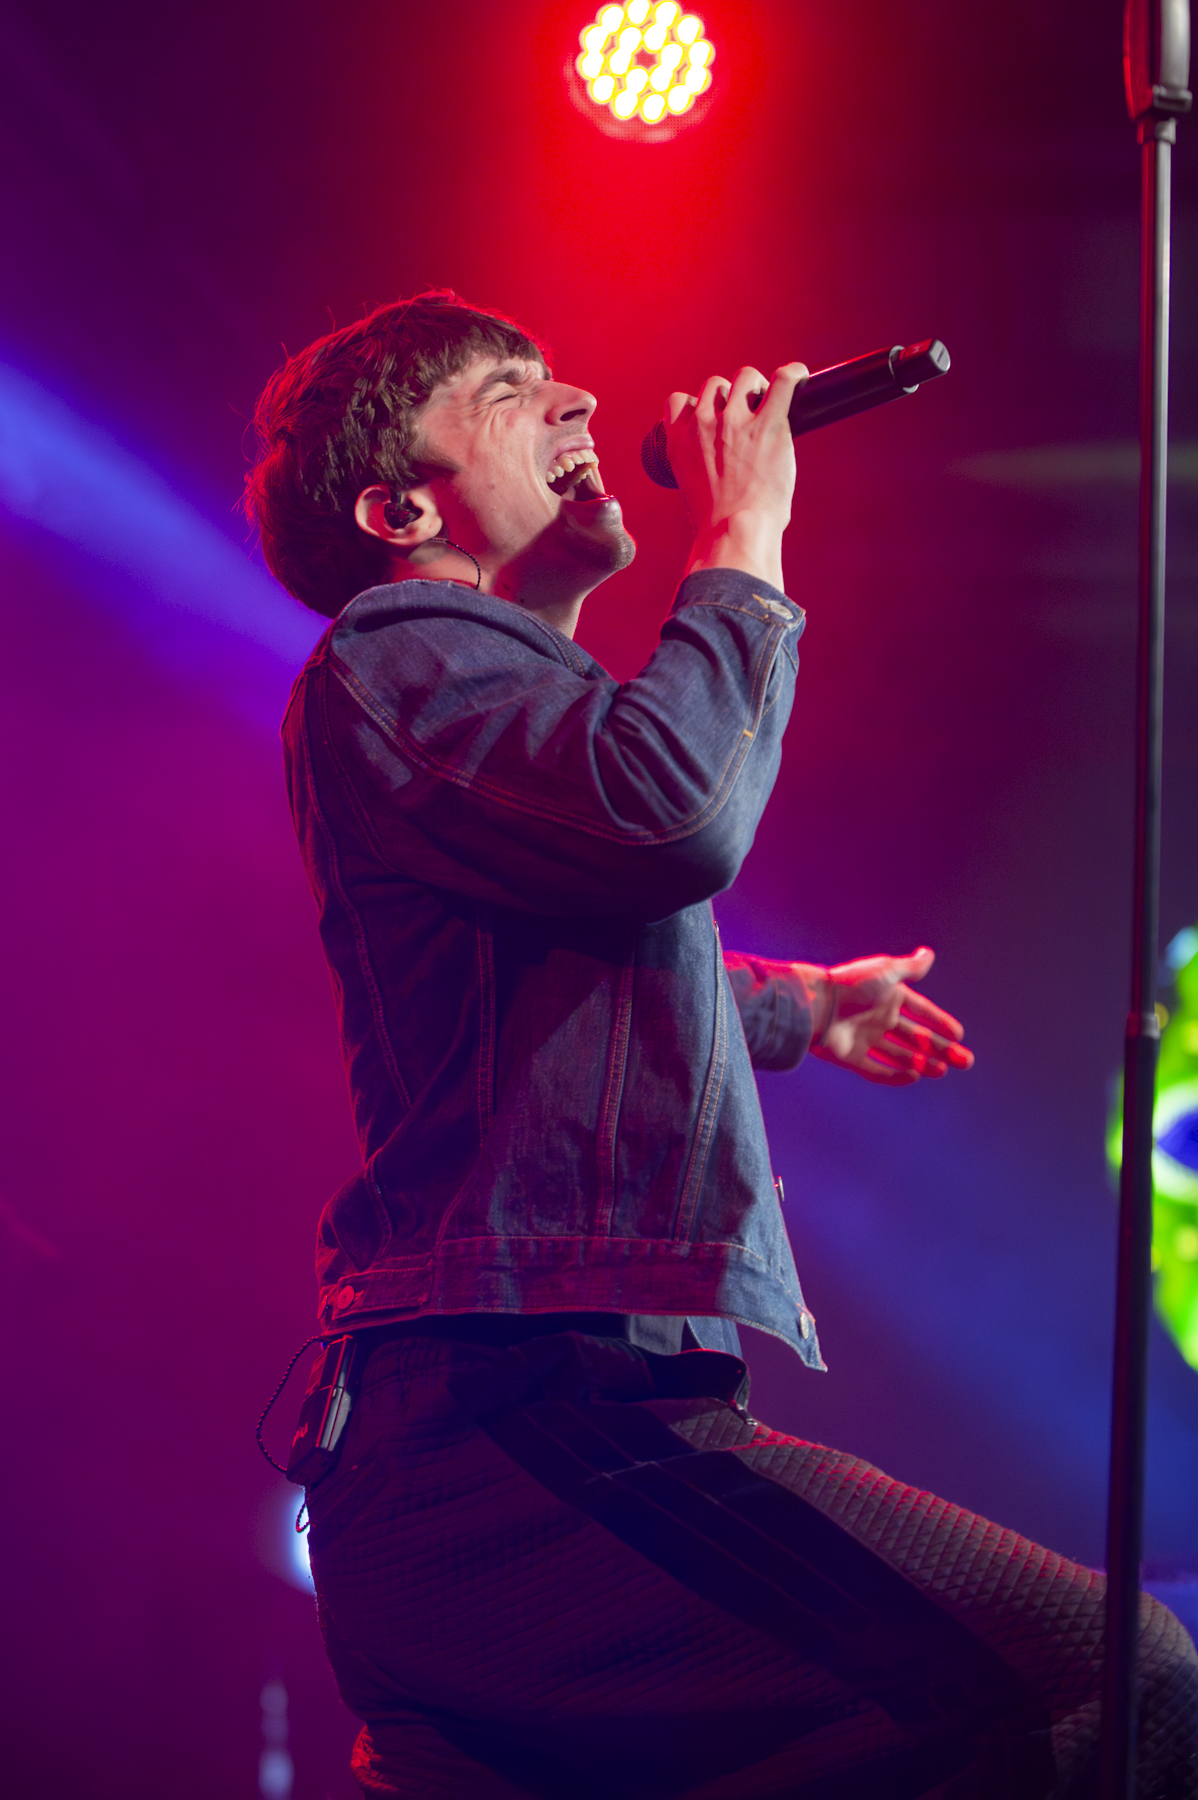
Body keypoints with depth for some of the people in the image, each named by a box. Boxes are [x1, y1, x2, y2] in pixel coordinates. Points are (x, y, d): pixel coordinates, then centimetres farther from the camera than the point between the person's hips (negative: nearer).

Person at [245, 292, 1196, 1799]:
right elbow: (672, 814, -24)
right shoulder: (390, 656, -3)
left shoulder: (516, 688, 28)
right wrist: (744, 534, -7)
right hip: (514, 1437, -11)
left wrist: (802, 1006, 67)